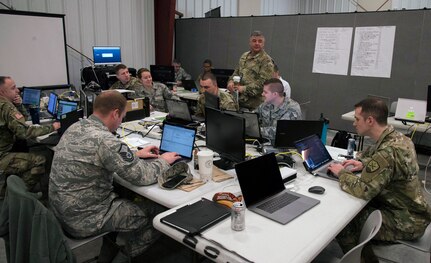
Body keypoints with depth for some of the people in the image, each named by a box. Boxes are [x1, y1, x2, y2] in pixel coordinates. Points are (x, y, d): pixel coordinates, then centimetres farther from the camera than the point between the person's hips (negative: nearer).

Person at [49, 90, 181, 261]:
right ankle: (127, 257, 29)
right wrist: (163, 161, -1)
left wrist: (135, 155, 16)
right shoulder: (105, 140, -27)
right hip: (83, 219, -9)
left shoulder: (76, 127, 1)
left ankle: (116, 250, 38)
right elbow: (143, 177, -20)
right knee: (158, 211, 5)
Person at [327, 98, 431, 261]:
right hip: (411, 212, 8)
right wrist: (363, 163, 2)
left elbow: (362, 190, -31)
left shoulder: (388, 152, -31)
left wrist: (342, 173, -15)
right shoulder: (398, 137, -3)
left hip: (405, 223, -8)